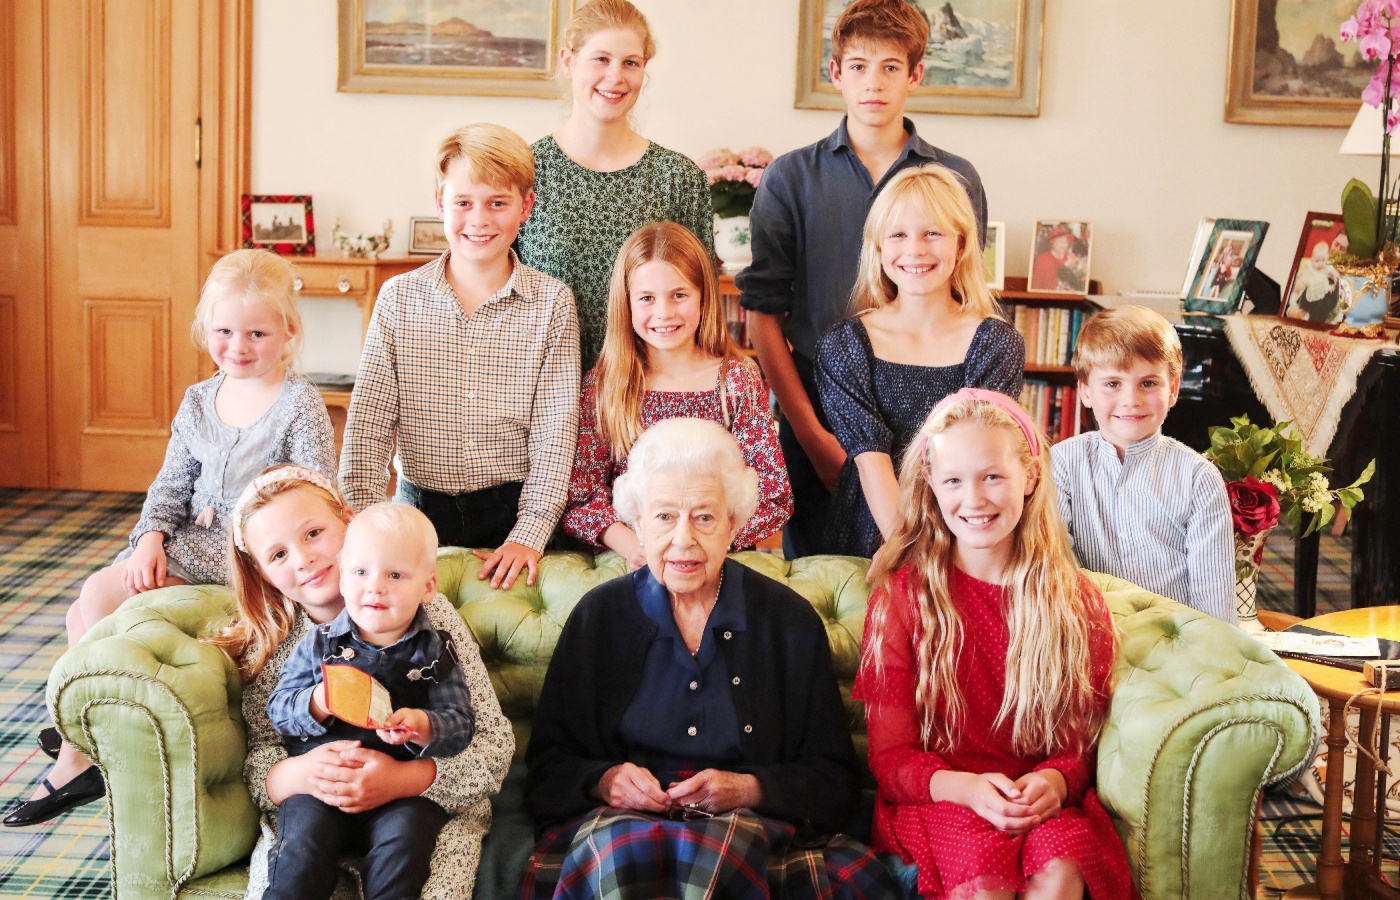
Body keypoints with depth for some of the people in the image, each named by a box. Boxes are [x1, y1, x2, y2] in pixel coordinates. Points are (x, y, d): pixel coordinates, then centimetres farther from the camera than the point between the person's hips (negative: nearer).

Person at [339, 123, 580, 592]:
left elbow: (555, 430, -3)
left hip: (512, 512, -1)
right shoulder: (398, 298, 4)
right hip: (419, 511, 1)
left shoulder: (552, 303, 1)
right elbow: (368, 422, 1)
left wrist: (529, 534, -13)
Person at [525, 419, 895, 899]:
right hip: (616, 819, 1)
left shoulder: (790, 621, 7)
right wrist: (604, 781, -12)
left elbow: (835, 781, 7)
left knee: (722, 847, -37)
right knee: (624, 850, -36)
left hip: (754, 824, 0)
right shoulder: (599, 616, 9)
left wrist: (747, 789, -11)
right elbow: (548, 764, 10)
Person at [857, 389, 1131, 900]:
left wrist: (1054, 782, -14)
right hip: (935, 797, -2)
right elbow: (891, 757, 0)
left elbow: (1082, 740, 11)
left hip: (1044, 799, 2)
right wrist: (965, 787, -22)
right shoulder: (901, 598, 1)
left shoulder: (1078, 603, 7)